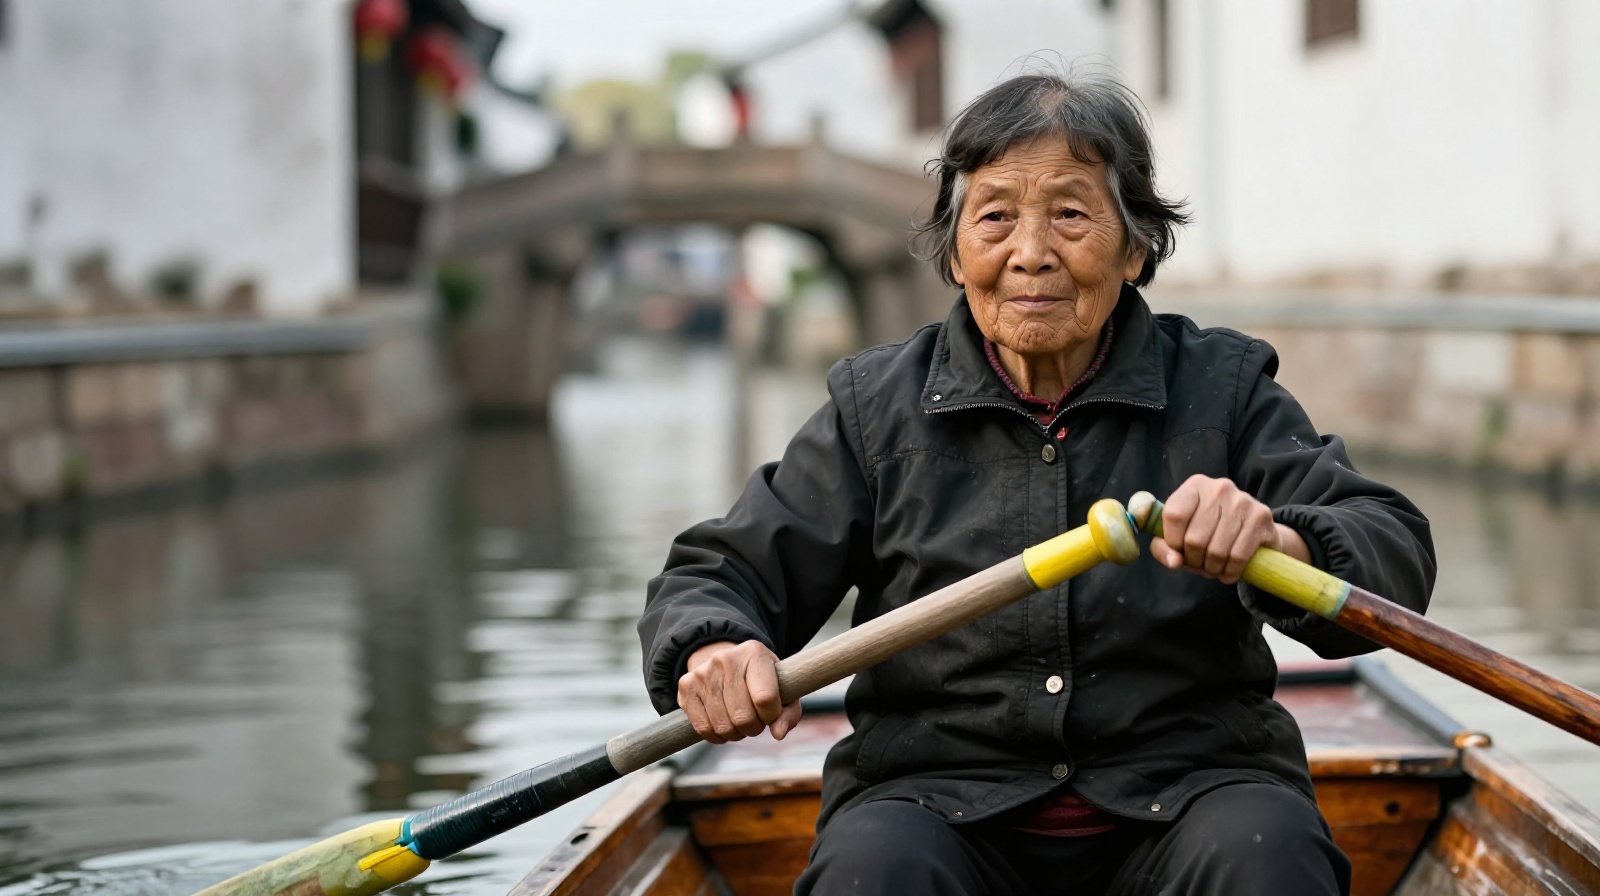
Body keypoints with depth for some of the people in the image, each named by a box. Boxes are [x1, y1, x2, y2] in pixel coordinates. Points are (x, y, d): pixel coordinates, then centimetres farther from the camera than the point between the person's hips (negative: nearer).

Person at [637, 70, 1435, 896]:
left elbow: (1397, 557, -5)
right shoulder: (877, 404, 9)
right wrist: (713, 649, -16)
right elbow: (722, 574, 9)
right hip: (935, 794, 0)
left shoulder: (1222, 387, 6)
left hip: (1184, 792, 0)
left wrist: (1281, 544, -29)